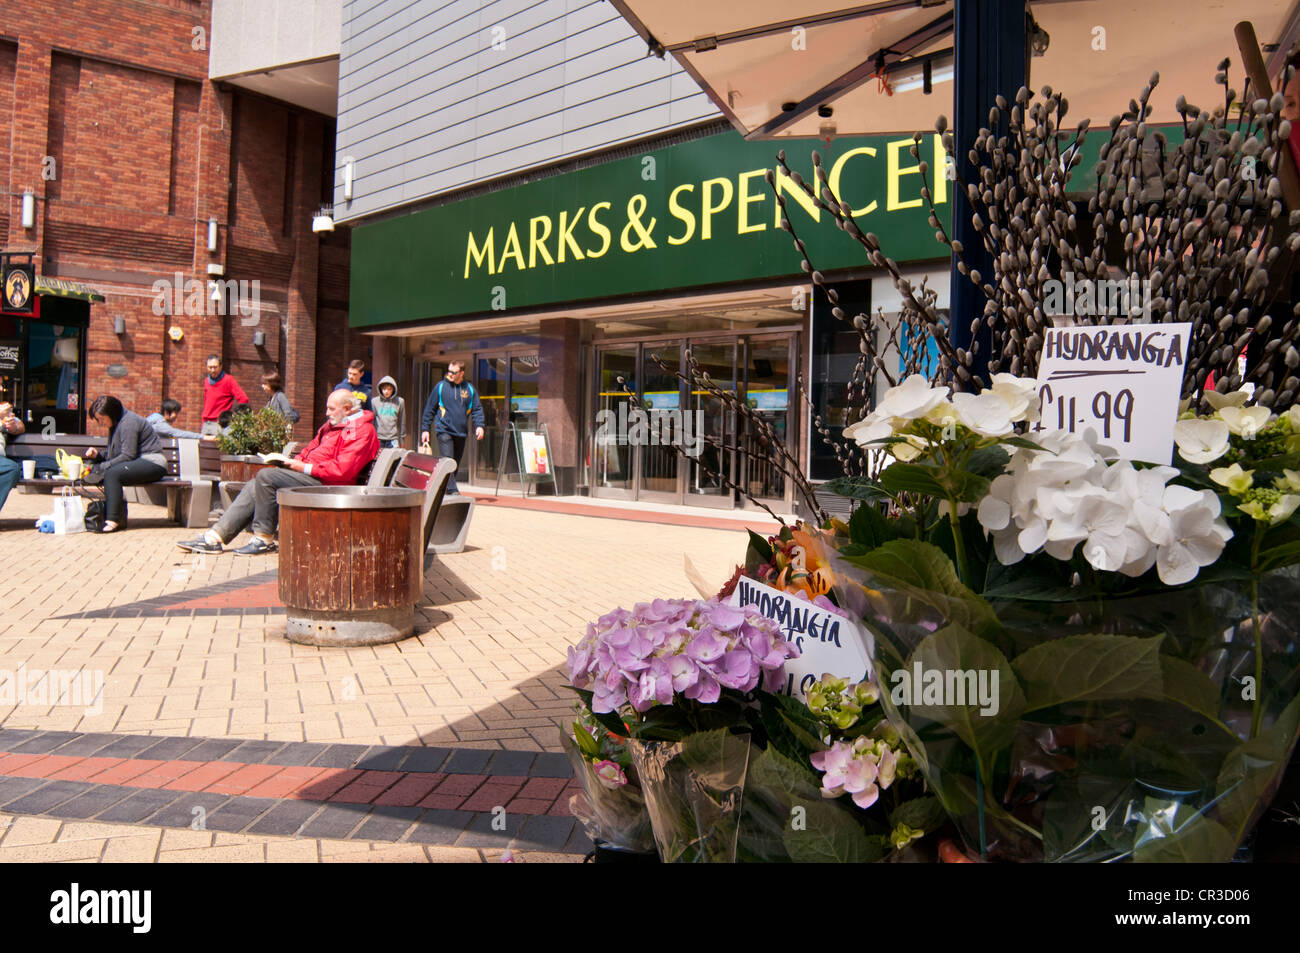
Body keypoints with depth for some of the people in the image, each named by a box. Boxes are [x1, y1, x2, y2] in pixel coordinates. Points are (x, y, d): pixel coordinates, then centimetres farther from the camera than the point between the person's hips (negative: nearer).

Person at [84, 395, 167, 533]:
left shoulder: (128, 422, -14)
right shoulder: (116, 423, 16)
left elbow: (127, 455, -19)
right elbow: (112, 454, 19)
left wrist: (102, 467, -16)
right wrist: (98, 455, 1)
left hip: (153, 463, -10)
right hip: (138, 463, 10)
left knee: (112, 473, -26)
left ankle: (112, 520, -25)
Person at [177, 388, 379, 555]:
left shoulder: (362, 430, -11)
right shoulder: (333, 424, 22)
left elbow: (342, 470, -21)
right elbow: (312, 448, 28)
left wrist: (305, 467, -16)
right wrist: (296, 461, 6)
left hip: (323, 483, -10)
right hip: (309, 476, 10)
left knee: (266, 476, -22)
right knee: (255, 486, 2)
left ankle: (264, 539, -14)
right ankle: (215, 538, 2)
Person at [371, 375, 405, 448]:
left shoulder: (399, 402, 3)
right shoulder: (374, 401, 3)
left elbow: (402, 421, 10)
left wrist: (402, 437, 12)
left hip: (393, 438, 0)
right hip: (378, 438, 0)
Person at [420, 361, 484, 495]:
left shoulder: (470, 389, 9)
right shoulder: (441, 386, 2)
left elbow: (477, 409, 10)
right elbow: (430, 409, 5)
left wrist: (479, 426, -6)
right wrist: (425, 429, 2)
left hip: (461, 433, 4)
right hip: (444, 431, -4)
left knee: (455, 463, 10)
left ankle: (443, 490, 22)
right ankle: (452, 490, -19)